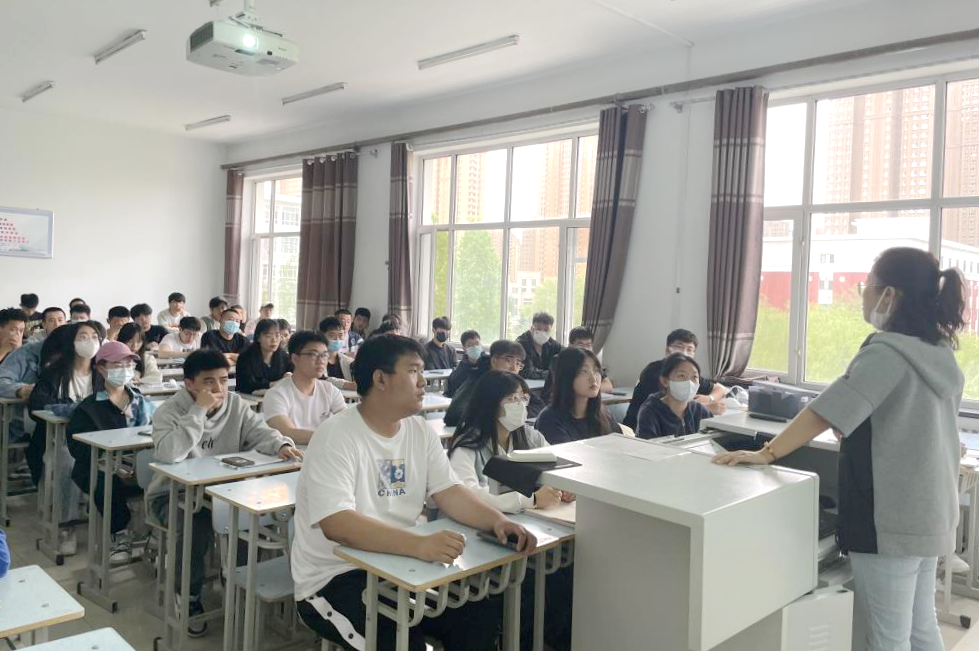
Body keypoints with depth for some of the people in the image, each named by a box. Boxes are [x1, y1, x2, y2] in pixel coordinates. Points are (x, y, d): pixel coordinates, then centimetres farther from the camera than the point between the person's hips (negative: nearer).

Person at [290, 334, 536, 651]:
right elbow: (336, 524, -29)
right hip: (335, 578, -6)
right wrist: (419, 544, -40)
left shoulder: (420, 431, 4)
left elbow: (449, 492, 1)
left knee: (483, 609, -10)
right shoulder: (336, 437, -19)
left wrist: (497, 520, -19)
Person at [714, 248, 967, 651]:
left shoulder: (888, 352, -20)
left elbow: (826, 413, -25)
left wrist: (766, 454, -20)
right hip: (931, 513, 9)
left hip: (891, 519, -9)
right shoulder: (939, 352, 7)